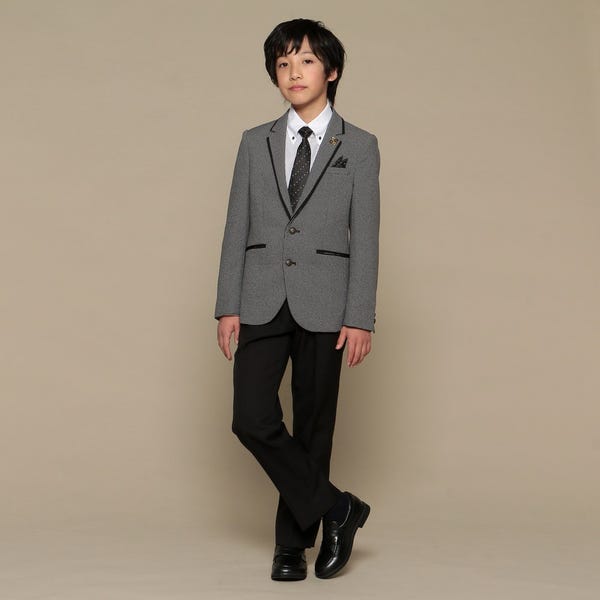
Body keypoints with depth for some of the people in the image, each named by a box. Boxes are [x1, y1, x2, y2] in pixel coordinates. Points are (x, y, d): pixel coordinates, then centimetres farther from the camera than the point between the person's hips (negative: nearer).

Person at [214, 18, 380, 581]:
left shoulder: (359, 146, 4)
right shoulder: (254, 143, 11)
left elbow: (365, 237, 0)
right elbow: (236, 228, 8)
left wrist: (360, 317, -7)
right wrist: (227, 306, 0)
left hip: (323, 304, -2)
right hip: (262, 301, 2)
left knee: (313, 424, 5)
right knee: (252, 419, -7)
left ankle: (293, 541, 22)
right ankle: (334, 509, 9)